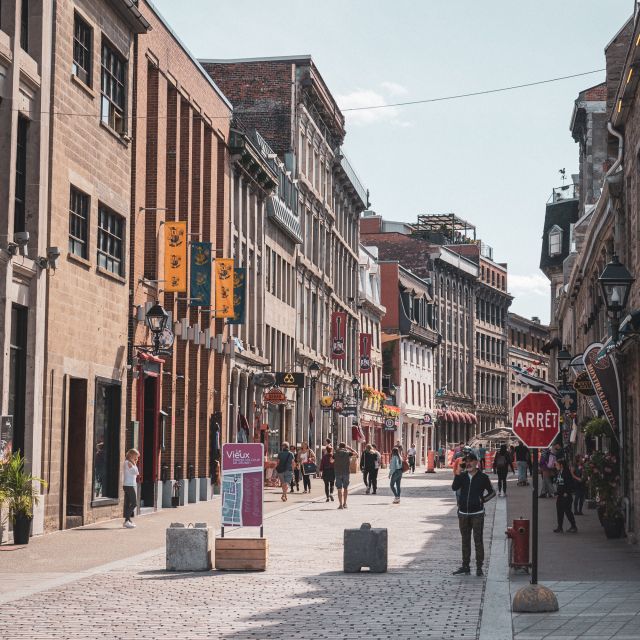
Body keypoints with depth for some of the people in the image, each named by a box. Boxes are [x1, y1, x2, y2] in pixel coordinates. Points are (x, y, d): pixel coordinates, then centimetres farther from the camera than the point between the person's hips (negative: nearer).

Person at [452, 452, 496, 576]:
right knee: (465, 540, 10)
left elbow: (492, 492, 7)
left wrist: (482, 500, -6)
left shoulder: (482, 477, -1)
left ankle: (479, 567, 0)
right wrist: (458, 474, -18)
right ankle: (465, 566, 16)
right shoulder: (462, 476, 6)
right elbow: (454, 488, -10)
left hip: (477, 514, -3)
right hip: (463, 513, 3)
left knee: (478, 540, -4)